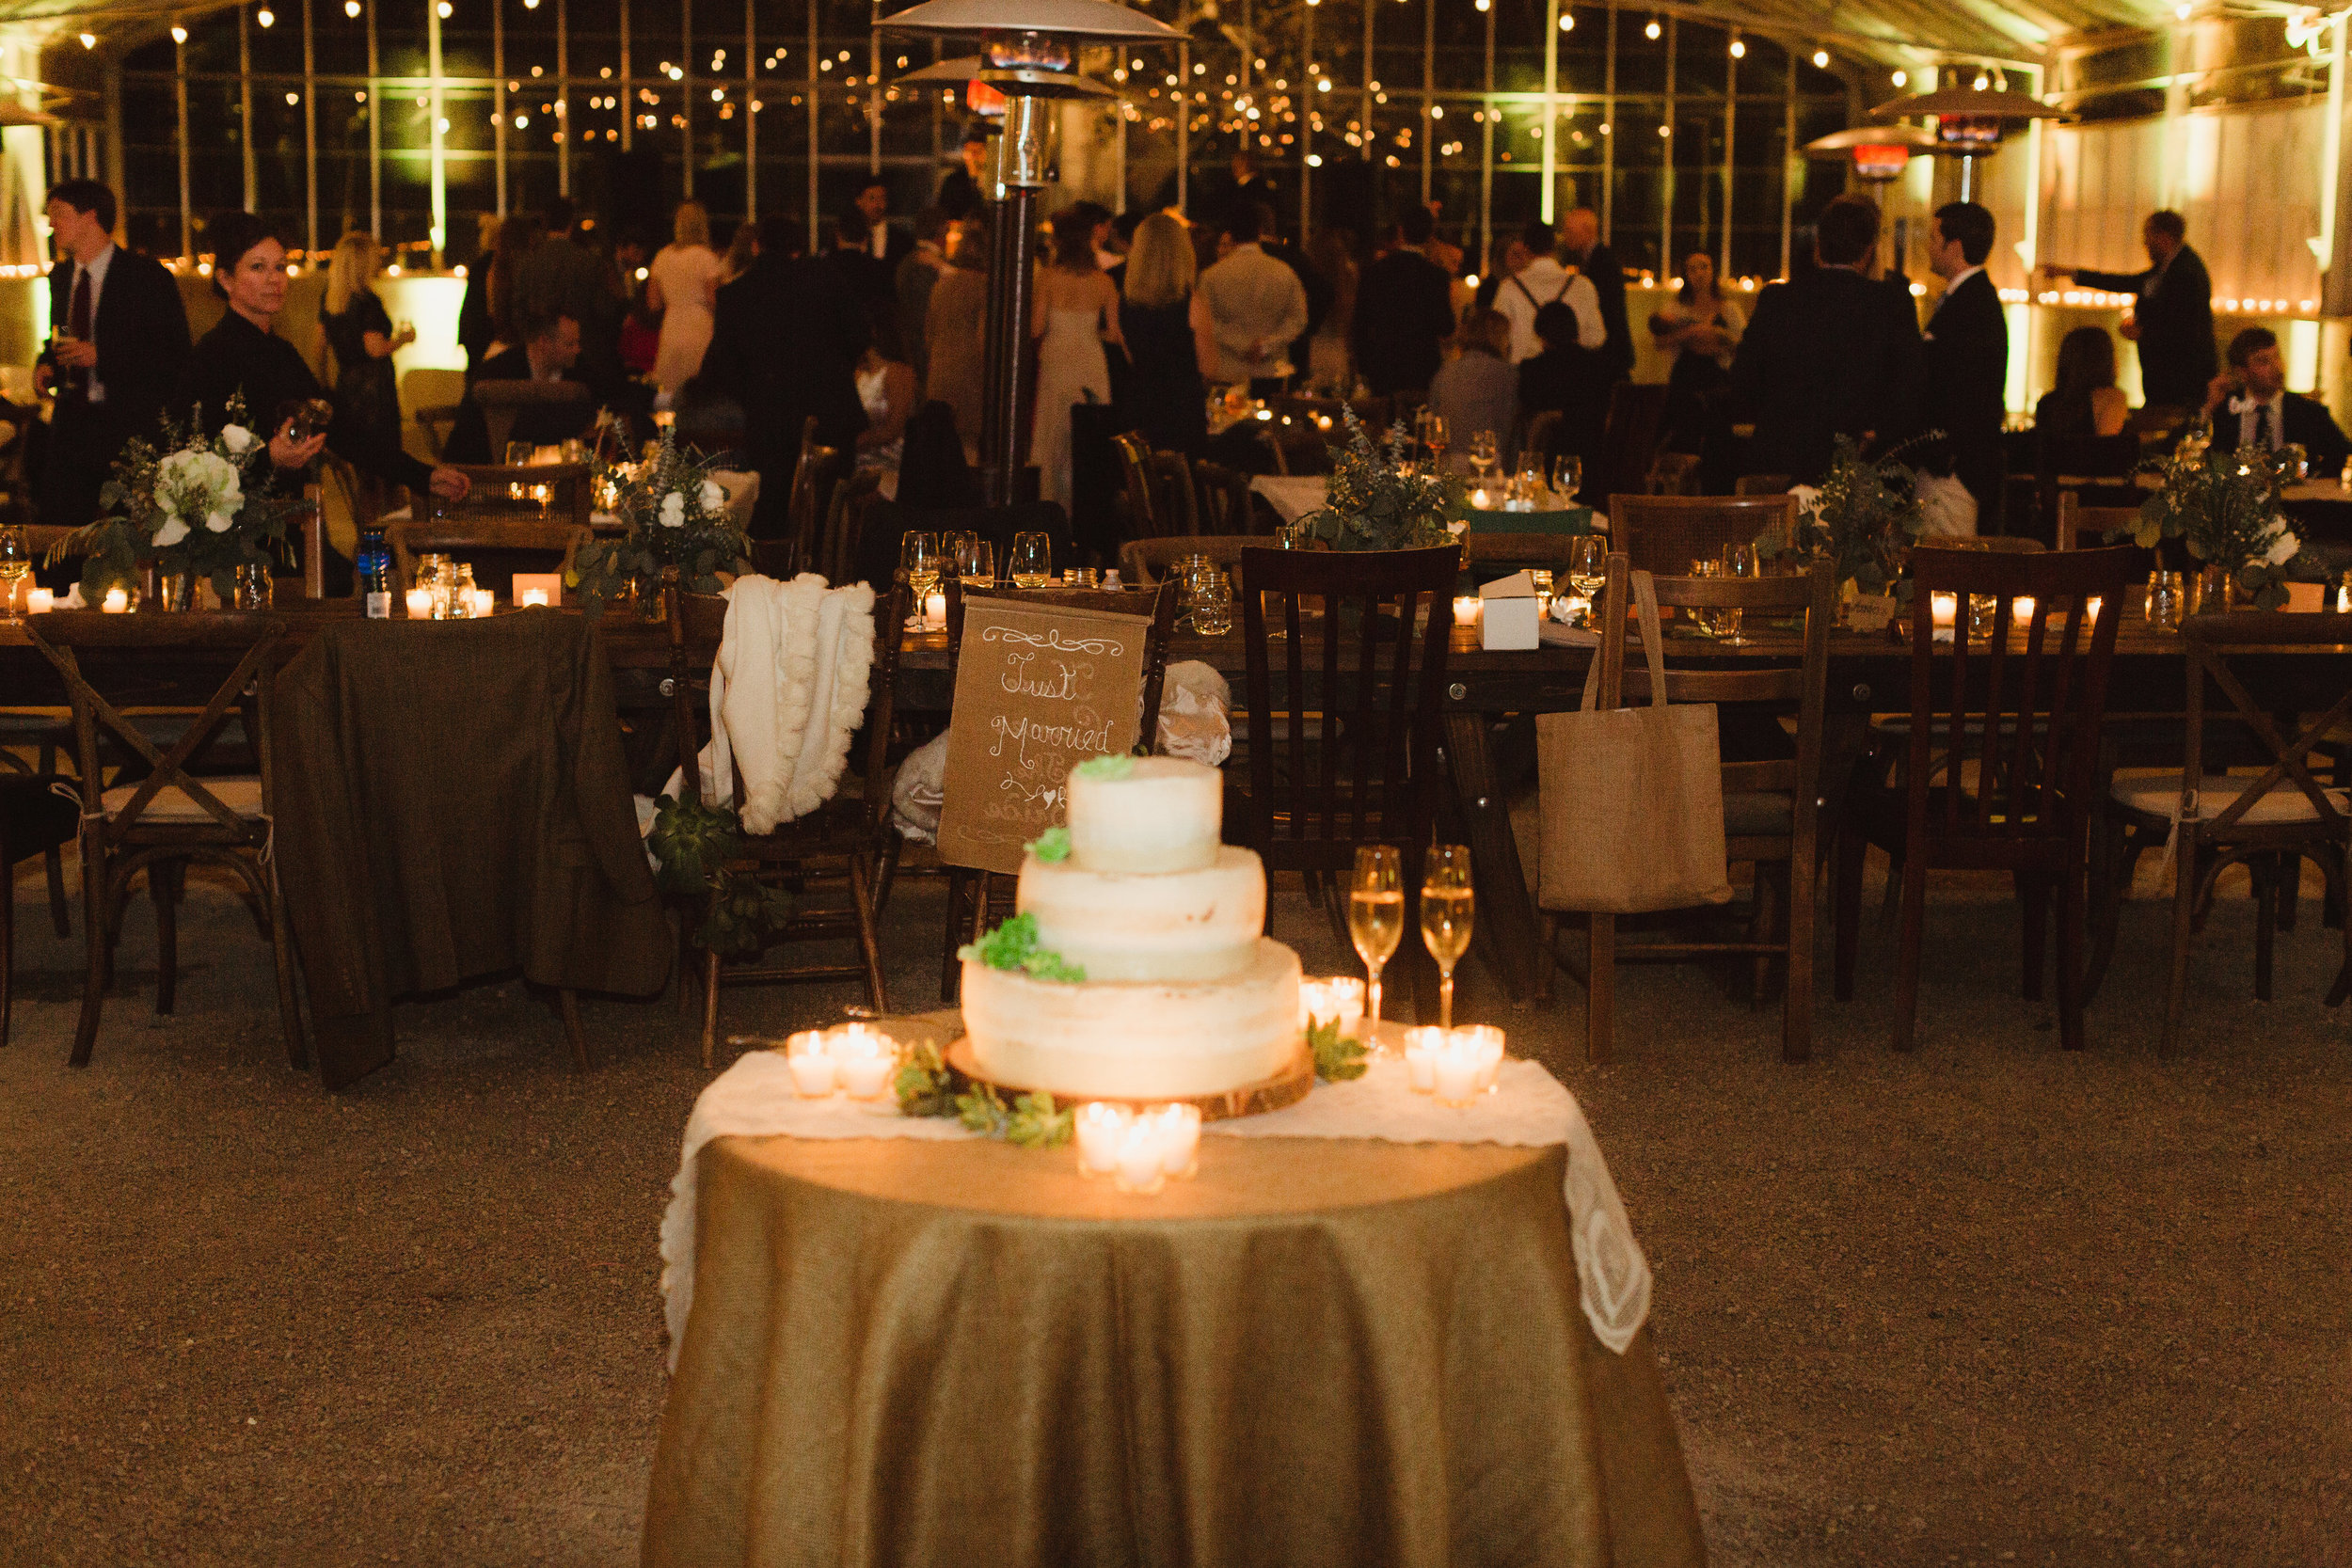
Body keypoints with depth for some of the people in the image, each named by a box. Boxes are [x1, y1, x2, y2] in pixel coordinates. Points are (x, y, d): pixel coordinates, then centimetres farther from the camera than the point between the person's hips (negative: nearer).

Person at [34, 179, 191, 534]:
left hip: (132, 424, -6)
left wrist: (101, 356, -19)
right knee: (55, 515, -1)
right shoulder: (60, 276, 15)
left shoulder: (147, 276, -7)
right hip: (72, 422, 6)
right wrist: (48, 365, 6)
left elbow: (175, 354, -11)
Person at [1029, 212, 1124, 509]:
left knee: (1055, 439, 6)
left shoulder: (1048, 278, -8)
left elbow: (1037, 328, -8)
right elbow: (1114, 333, 1)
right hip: (1092, 362, 2)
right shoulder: (1103, 282, -1)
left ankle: (1053, 500, 7)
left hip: (1056, 362, -2)